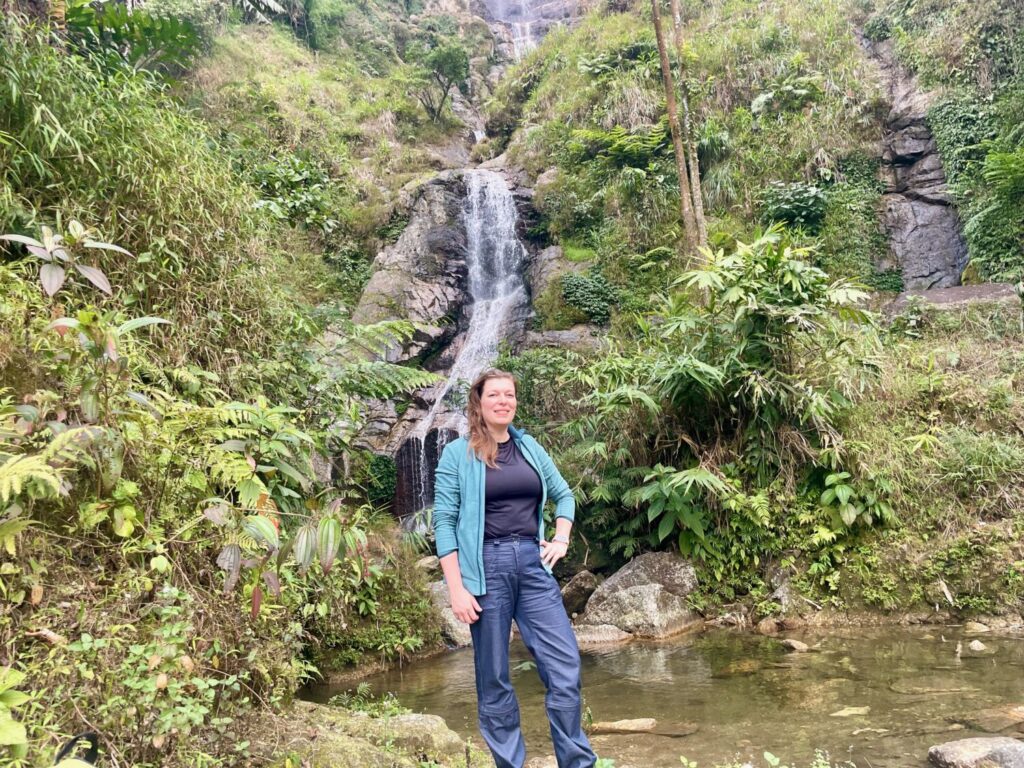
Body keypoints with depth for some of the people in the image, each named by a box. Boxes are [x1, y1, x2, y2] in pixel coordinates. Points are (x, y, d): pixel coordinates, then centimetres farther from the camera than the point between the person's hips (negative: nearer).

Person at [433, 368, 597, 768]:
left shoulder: (529, 447, 11)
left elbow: (564, 495, 23)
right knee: (493, 678, 4)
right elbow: (444, 522, -6)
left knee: (565, 667, -1)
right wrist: (456, 588, -12)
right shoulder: (457, 453, -1)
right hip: (486, 567, -3)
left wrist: (561, 538, 7)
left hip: (533, 564, 4)